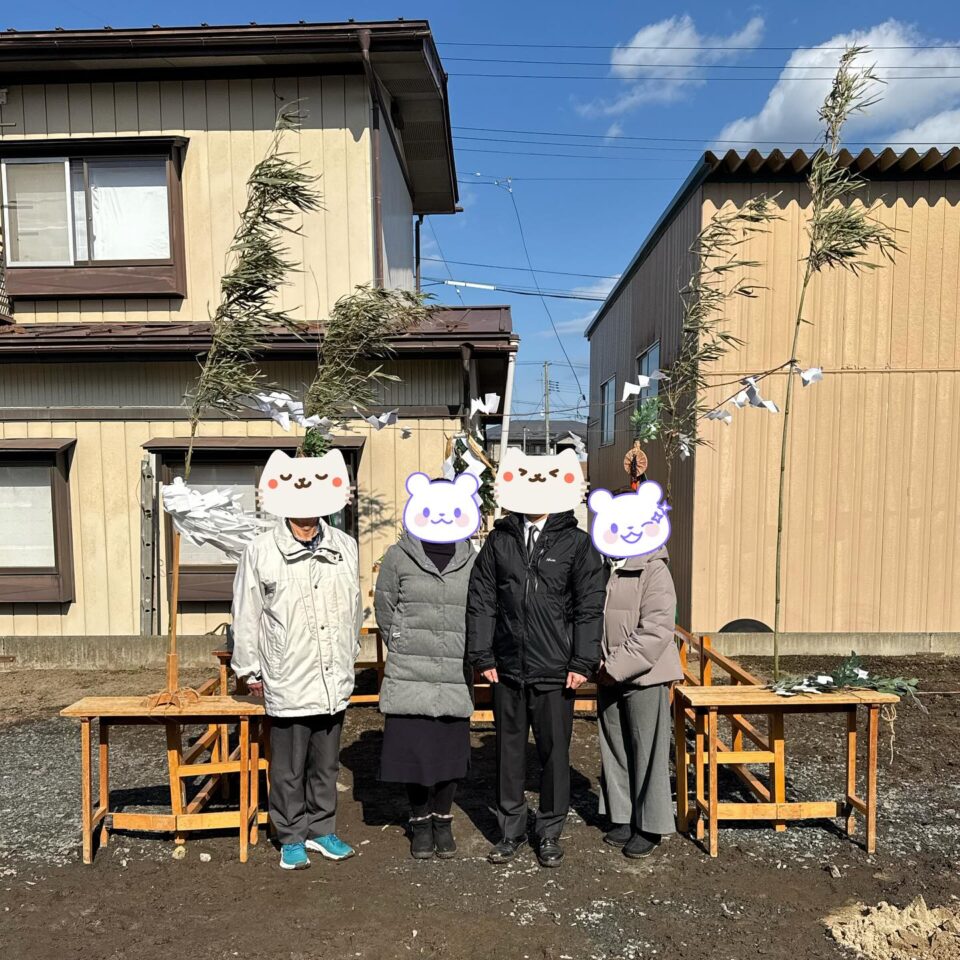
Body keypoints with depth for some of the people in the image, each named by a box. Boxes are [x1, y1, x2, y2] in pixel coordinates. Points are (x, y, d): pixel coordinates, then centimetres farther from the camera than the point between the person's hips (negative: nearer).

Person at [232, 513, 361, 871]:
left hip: (335, 681, 4)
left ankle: (321, 830, 37)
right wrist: (250, 670, 6)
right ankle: (292, 838, 31)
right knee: (289, 768, 11)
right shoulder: (260, 552, -9)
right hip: (287, 683, -3)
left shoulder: (345, 546, 2)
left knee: (326, 764, 18)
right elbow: (246, 616, -1)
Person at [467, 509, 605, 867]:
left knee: (554, 752, 10)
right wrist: (483, 656, 1)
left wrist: (582, 663, -7)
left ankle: (550, 833, 29)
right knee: (509, 751, 13)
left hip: (555, 671, -2)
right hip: (507, 669, 2)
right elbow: (480, 600, 5)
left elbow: (590, 606, -2)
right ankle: (511, 830, 31)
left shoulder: (577, 542, 0)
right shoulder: (499, 539, 5)